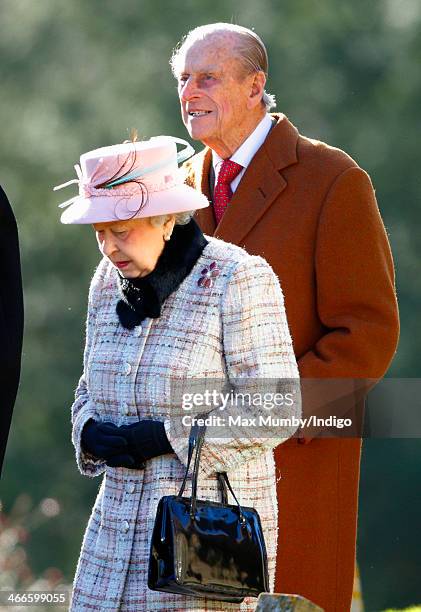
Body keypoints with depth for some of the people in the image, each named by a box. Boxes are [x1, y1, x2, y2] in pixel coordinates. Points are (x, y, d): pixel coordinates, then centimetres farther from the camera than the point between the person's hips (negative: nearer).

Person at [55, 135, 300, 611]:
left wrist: (167, 435, -17)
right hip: (122, 520, 6)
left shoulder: (237, 280, -11)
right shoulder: (109, 280, 10)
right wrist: (91, 432, -2)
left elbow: (275, 413, -14)